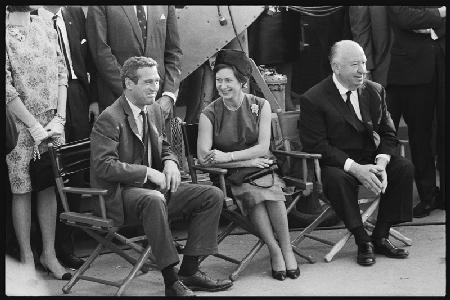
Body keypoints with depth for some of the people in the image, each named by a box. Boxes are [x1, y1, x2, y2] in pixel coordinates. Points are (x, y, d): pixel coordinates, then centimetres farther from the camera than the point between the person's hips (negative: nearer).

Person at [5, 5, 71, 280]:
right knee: (22, 190, 3)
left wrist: (60, 118, -1)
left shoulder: (45, 27, 9)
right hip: (20, 124, -5)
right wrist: (35, 126, -13)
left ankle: (49, 254, 17)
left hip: (52, 122, 5)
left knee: (49, 187, 8)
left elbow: (62, 72, 8)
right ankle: (27, 257, 13)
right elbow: (7, 88, -13)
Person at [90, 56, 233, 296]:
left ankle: (189, 270, -3)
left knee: (213, 195, -4)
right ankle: (171, 281, -32)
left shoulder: (154, 110, 11)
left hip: (154, 187, 9)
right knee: (153, 199, -42)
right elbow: (103, 166, -22)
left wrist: (170, 162, -2)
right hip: (119, 193, -8)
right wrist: (147, 172, -22)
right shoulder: (109, 119, -14)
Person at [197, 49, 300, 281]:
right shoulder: (209, 114, -1)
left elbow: (263, 147, -6)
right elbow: (204, 157, -11)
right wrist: (247, 161, -16)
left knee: (269, 186, -32)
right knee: (251, 192, -32)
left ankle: (286, 248, -20)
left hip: (260, 167, 1)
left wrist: (228, 156, -19)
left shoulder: (260, 106, 3)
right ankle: (274, 251, -23)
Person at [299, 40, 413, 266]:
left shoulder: (375, 91, 5)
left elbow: (388, 134, 6)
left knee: (404, 167, -19)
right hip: (335, 163, -5)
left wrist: (381, 163, -16)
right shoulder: (313, 99, -12)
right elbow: (316, 146, -17)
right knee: (336, 179, -36)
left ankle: (380, 237, -9)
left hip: (370, 158, 5)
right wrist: (355, 168, -26)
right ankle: (363, 241, -19)